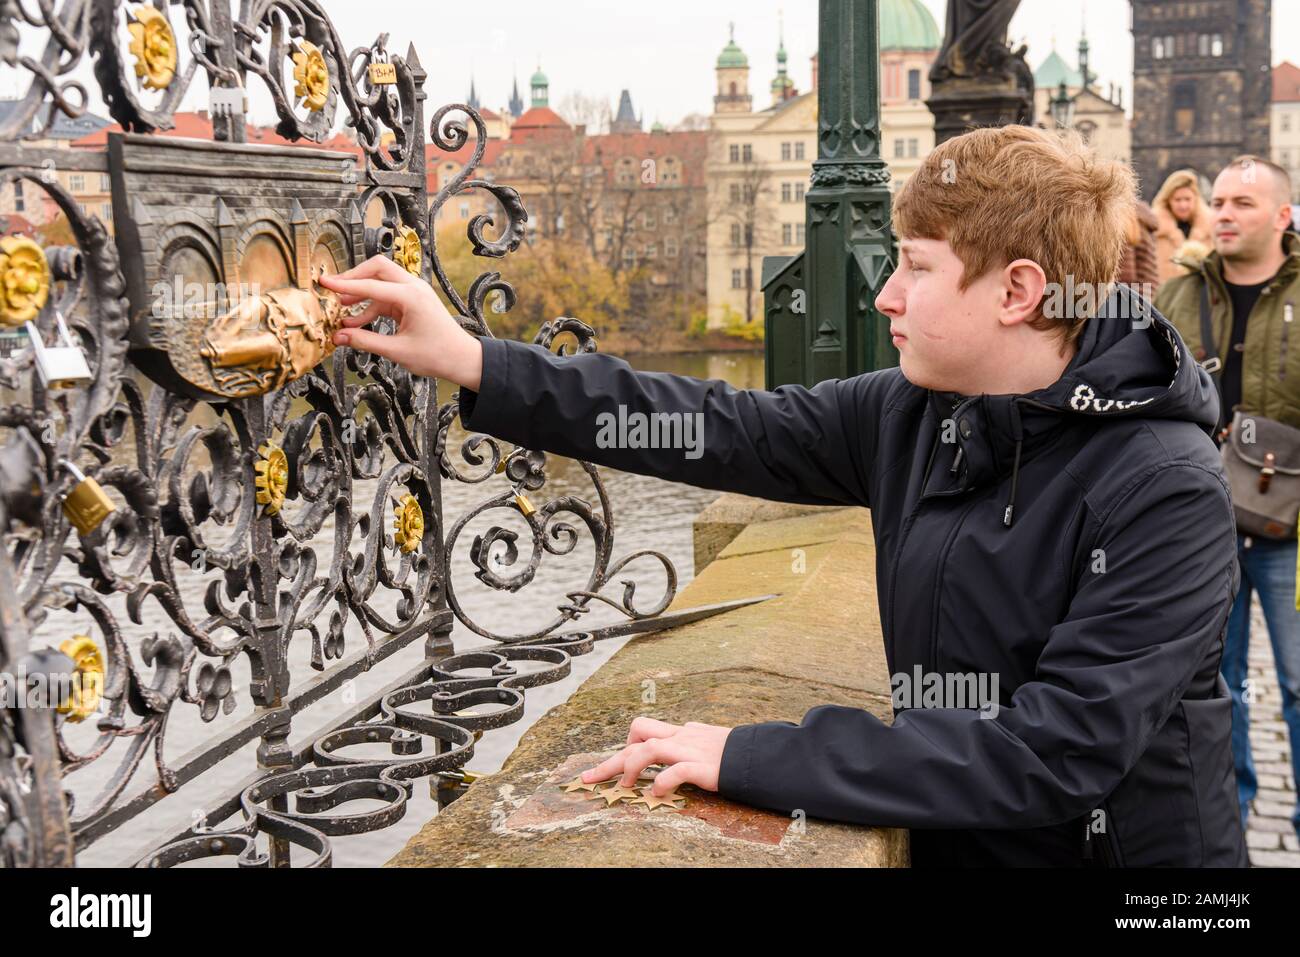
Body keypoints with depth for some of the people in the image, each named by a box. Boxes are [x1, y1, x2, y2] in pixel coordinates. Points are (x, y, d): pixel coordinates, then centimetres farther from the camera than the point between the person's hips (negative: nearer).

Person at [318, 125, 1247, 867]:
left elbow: (1058, 753, -28)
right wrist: (475, 363, -9)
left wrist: (755, 759, -29)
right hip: (947, 838, 5)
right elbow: (724, 429, -5)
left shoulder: (1164, 492, -23)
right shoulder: (913, 413, -5)